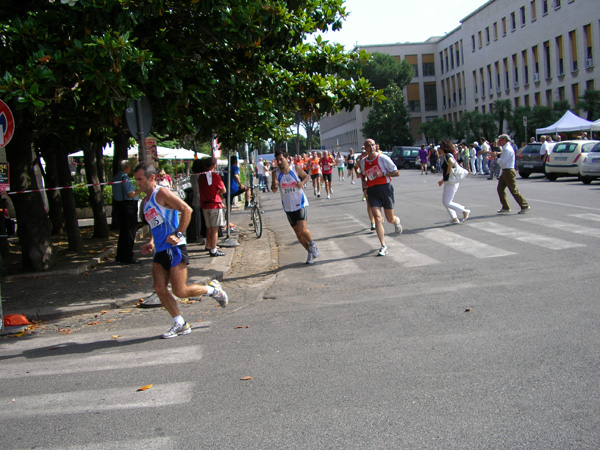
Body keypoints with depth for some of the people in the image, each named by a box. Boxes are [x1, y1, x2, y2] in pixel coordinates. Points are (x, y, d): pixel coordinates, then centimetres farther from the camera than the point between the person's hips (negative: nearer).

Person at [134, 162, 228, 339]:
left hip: (174, 249, -9)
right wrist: (151, 242, 13)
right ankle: (180, 325, 12)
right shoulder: (146, 200, 18)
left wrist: (177, 234, -21)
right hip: (160, 251, 9)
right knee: (159, 289, 1)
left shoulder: (162, 193, -10)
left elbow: (187, 210, -18)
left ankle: (212, 289, 17)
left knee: (180, 291, -7)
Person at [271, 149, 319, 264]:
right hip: (288, 206, 3)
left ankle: (312, 244, 13)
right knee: (297, 232, 8)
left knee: (302, 229, -17)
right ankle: (310, 252, 27)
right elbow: (274, 190, -9)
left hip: (300, 203, -3)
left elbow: (306, 176, 10)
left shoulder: (296, 169, -8)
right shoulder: (276, 173, -5)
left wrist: (302, 183, -11)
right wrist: (274, 186, -32)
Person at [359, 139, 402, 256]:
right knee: (377, 218, -13)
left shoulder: (383, 158, -7)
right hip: (372, 191, 3)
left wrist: (382, 174, -18)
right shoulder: (363, 162, 7)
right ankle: (383, 246, -7)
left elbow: (397, 173, -6)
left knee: (390, 219, 7)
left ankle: (397, 221, 47)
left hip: (385, 188, -2)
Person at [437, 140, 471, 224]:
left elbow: (451, 162, -39)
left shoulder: (447, 155, -16)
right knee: (445, 201, 14)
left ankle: (464, 211, 0)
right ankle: (454, 218, 16)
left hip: (451, 182, -10)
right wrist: (443, 180, 22)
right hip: (449, 182, 10)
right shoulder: (446, 156, 15)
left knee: (447, 202, -6)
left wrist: (447, 173, -25)